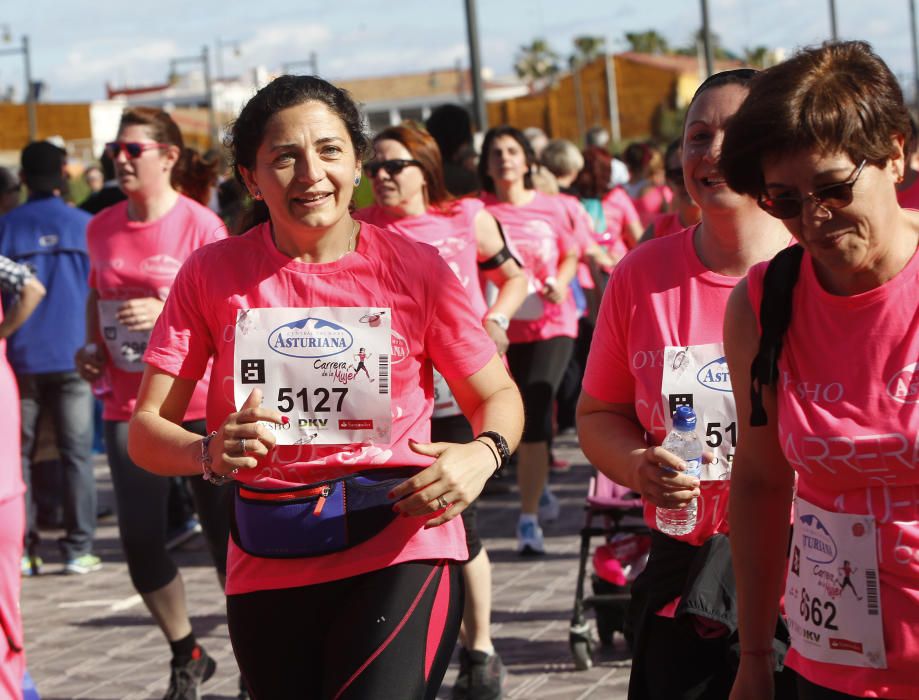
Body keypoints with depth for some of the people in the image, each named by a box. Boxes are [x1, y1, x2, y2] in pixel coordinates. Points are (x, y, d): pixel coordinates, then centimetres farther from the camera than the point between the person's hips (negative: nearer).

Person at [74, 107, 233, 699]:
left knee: (226, 537, 3)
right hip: (129, 406, 5)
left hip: (201, 402, -5)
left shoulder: (200, 225, -10)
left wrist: (169, 313, -23)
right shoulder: (102, 228, 5)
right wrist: (93, 346, 5)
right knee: (140, 541, 4)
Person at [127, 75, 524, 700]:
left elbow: (497, 395, 6)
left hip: (401, 549, -2)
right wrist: (209, 454, -22)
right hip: (268, 568, 3)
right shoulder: (213, 274, 2)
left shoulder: (415, 268, 0)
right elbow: (147, 429, 0)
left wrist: (482, 455, -16)